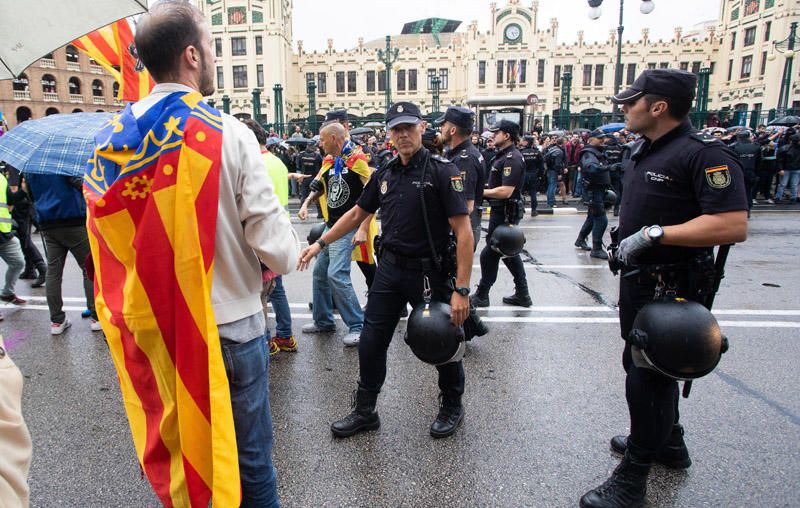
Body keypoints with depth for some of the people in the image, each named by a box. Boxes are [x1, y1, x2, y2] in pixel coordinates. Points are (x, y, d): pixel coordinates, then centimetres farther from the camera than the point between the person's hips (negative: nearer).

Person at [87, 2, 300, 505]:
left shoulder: (108, 142, -2)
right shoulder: (227, 134, -17)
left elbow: (110, 246, 5)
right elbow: (279, 253, -20)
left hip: (148, 332, 5)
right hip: (228, 328, -5)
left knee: (174, 448, 25)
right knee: (247, 461, 15)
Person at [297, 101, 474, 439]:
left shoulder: (442, 171, -12)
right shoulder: (384, 175, 6)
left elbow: (463, 231, -17)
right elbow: (357, 214, 18)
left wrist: (461, 289, -22)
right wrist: (320, 243, 13)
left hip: (429, 272, -5)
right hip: (390, 269, 5)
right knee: (371, 342, 9)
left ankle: (452, 407, 38)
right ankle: (365, 411, 29)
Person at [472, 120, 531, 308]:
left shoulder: (511, 158, -19)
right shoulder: (504, 156, 13)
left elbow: (506, 191, -26)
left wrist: (481, 192, -18)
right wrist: (485, 186, 6)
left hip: (505, 213, -10)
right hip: (503, 212, 10)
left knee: (489, 254, -1)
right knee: (510, 253, 15)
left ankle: (481, 295, 12)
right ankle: (522, 294, 23)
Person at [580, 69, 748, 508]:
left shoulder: (703, 153, -19)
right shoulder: (644, 150, 10)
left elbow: (733, 226, -28)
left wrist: (655, 234, -29)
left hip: (670, 289, -10)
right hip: (638, 280, 10)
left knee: (649, 376, 1)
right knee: (640, 364, 22)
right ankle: (668, 442, 44)